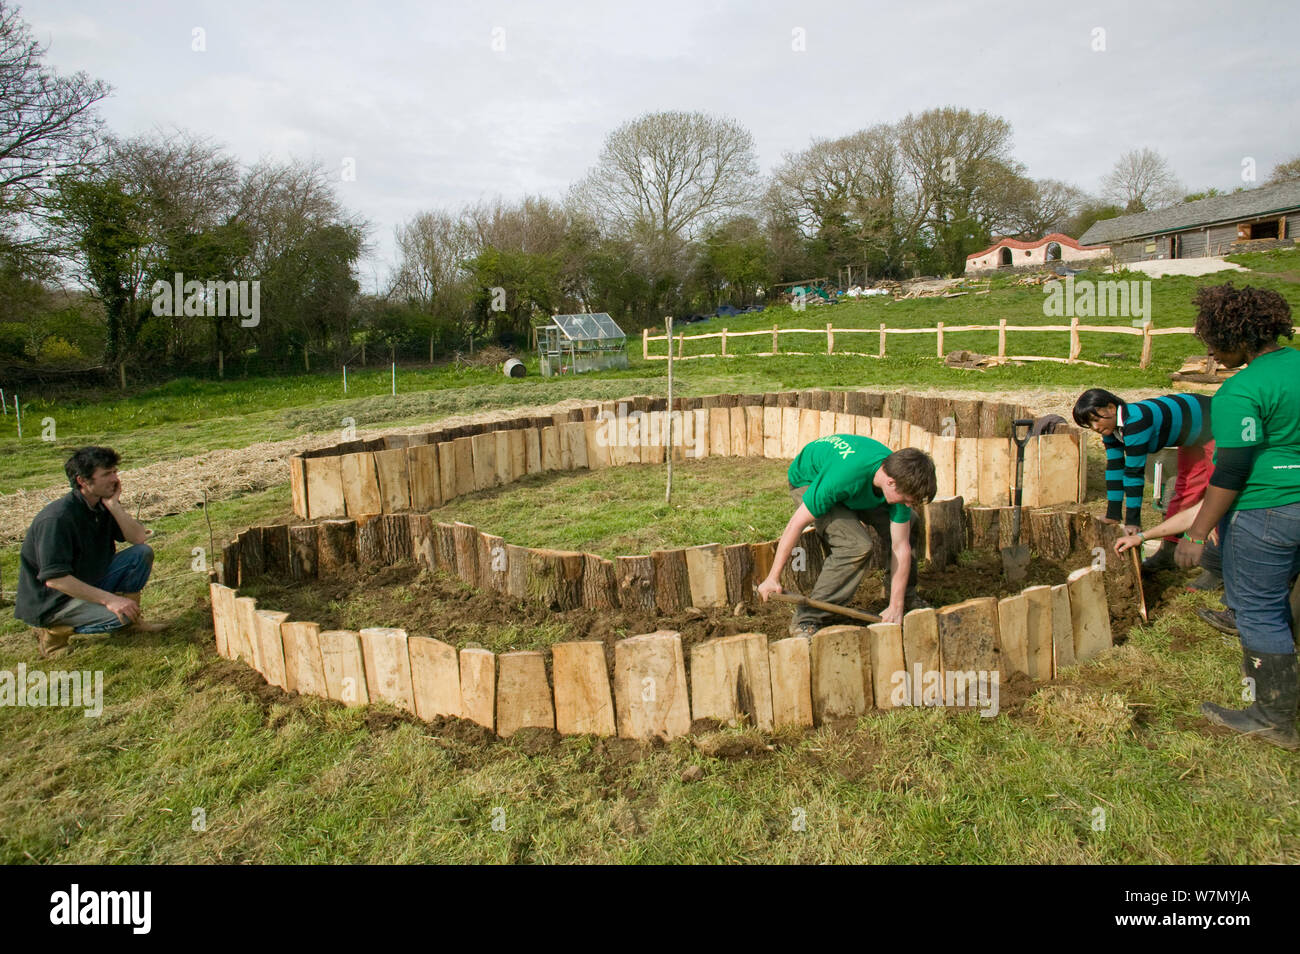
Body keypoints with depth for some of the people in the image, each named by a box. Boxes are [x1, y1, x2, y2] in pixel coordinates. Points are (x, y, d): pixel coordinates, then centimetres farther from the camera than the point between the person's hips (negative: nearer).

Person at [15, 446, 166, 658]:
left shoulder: (102, 505, 0)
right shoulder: (57, 518, -27)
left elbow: (139, 538, -6)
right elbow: (54, 578, -31)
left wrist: (114, 505, -18)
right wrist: (109, 599, -34)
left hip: (88, 584, 8)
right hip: (50, 602, -8)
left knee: (143, 553, -7)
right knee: (121, 614, -29)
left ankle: (132, 620, 3)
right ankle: (54, 630, -6)